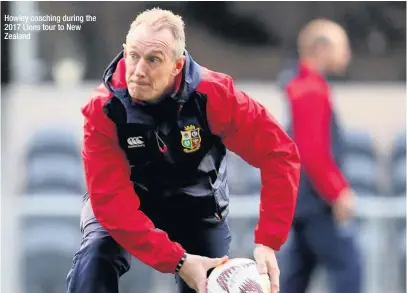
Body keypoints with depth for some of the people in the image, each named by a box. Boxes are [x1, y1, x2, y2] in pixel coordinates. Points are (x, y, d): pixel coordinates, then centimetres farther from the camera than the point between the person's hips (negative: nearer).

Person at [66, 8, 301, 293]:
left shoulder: (213, 94, -30)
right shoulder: (103, 109, -30)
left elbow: (280, 153, -26)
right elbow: (112, 200, -32)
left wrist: (268, 242, -34)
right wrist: (177, 261, -40)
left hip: (196, 205, 2)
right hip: (128, 203, -1)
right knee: (93, 263, -27)